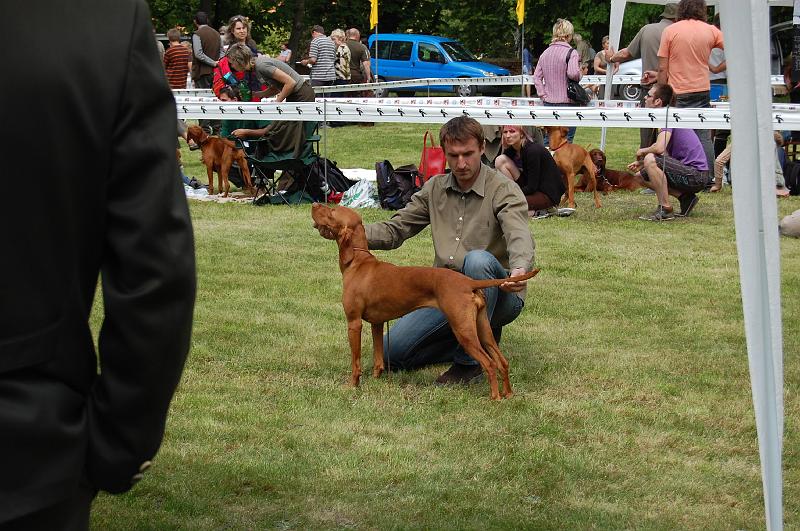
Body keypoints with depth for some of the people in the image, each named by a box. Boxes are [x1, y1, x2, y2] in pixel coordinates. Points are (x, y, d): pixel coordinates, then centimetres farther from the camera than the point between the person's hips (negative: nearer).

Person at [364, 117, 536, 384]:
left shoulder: (504, 190, -10)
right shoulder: (434, 189, 8)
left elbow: (519, 237, -28)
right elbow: (394, 231, 9)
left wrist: (519, 270, -52)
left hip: (498, 294, -5)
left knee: (478, 259, -39)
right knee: (391, 351, -9)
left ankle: (469, 360, -25)